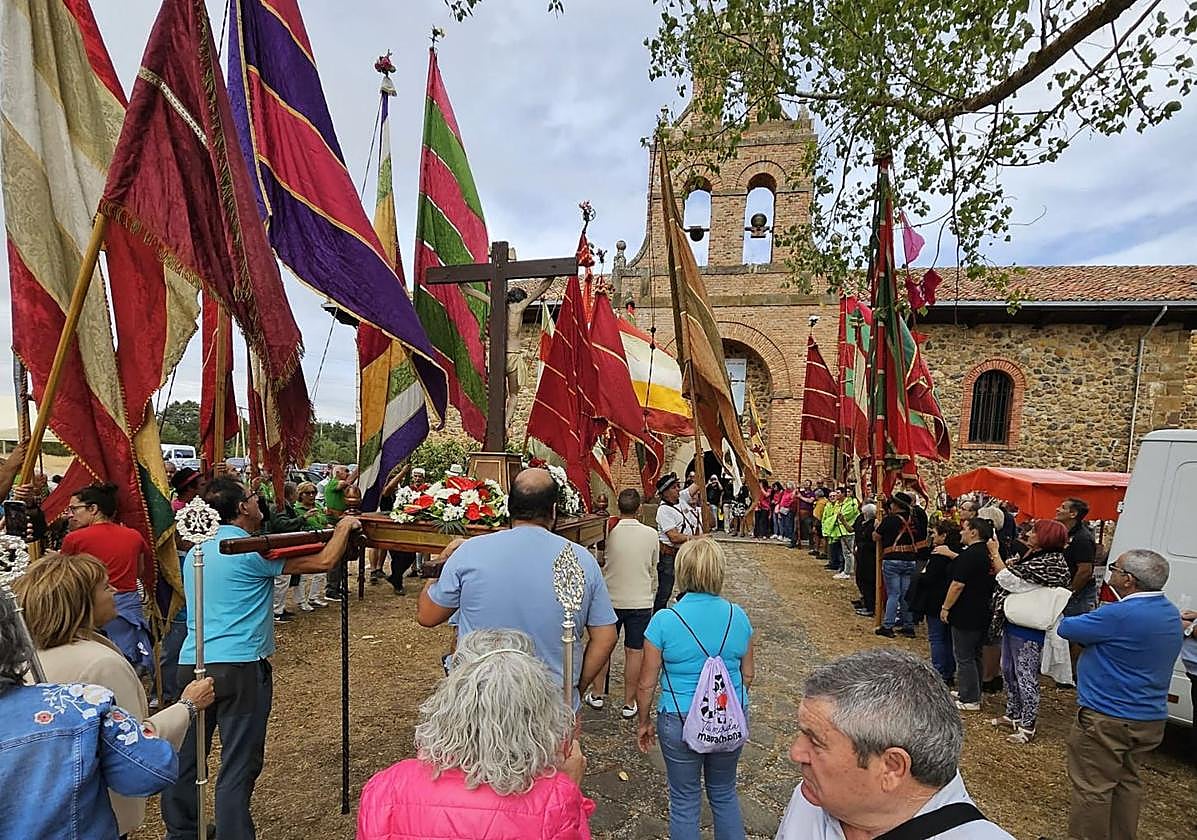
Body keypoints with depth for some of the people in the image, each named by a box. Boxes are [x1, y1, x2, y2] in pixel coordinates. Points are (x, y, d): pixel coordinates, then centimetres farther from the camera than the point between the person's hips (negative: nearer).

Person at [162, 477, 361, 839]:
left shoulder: (195, 553, 10)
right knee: (238, 765, 2)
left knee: (187, 755, 21)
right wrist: (344, 527, 3)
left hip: (192, 663, 8)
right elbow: (323, 562, -14)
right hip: (240, 667, -8)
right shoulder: (253, 551, -14)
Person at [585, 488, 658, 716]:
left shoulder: (610, 532, -13)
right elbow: (653, 570, 5)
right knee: (635, 652, 10)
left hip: (611, 599, 0)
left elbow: (601, 562, -1)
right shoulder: (651, 534, -7)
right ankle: (629, 703, 19)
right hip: (641, 601, 0)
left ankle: (597, 694, 30)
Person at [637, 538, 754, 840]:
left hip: (681, 722, -3)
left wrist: (643, 722, 6)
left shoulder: (664, 621, -18)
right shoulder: (738, 616, -8)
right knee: (724, 793, 26)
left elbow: (647, 683, -10)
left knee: (685, 800, 18)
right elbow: (747, 675, 4)